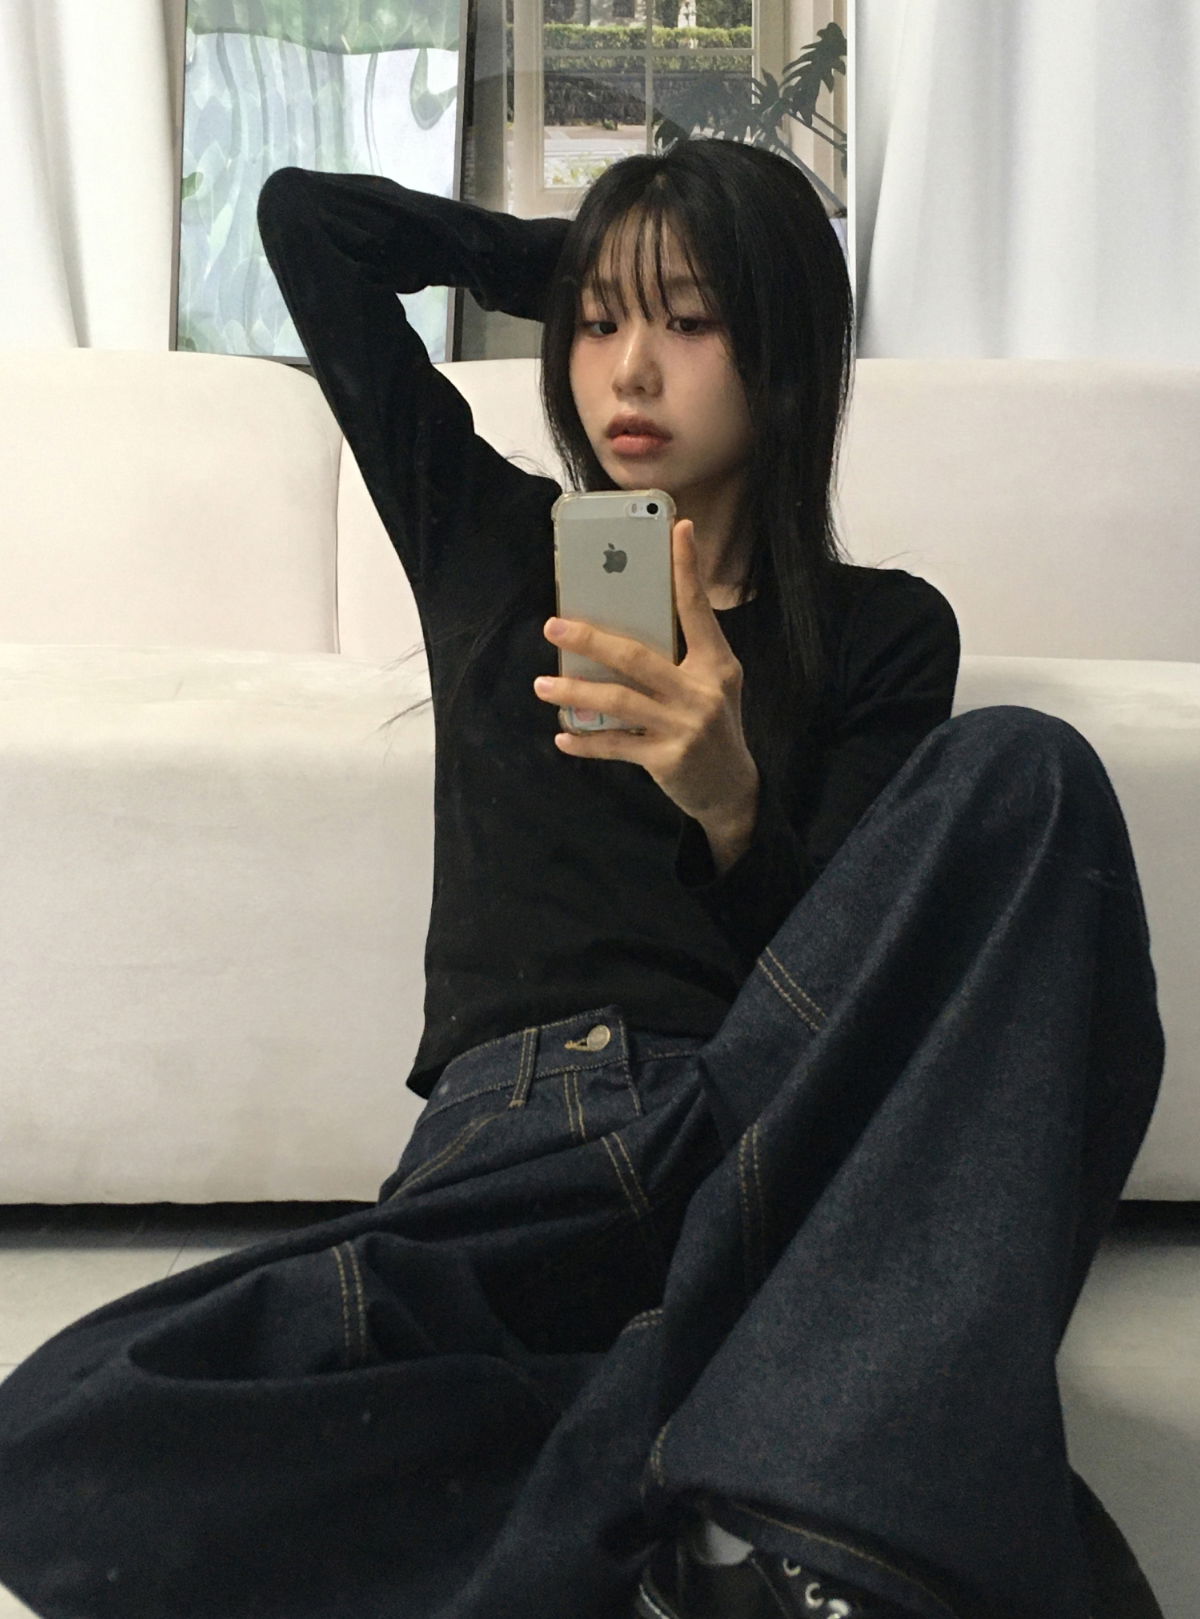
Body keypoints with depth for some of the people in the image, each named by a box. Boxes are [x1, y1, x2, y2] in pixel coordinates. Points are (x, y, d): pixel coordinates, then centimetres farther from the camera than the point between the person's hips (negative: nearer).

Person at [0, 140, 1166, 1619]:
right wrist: (563, 266, 29)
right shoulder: (488, 542, 18)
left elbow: (855, 973, 2)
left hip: (780, 1133, 0)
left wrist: (734, 807, -18)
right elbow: (305, 215, 25)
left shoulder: (879, 630, 13)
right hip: (510, 1150, 1)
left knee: (1023, 769, -28)